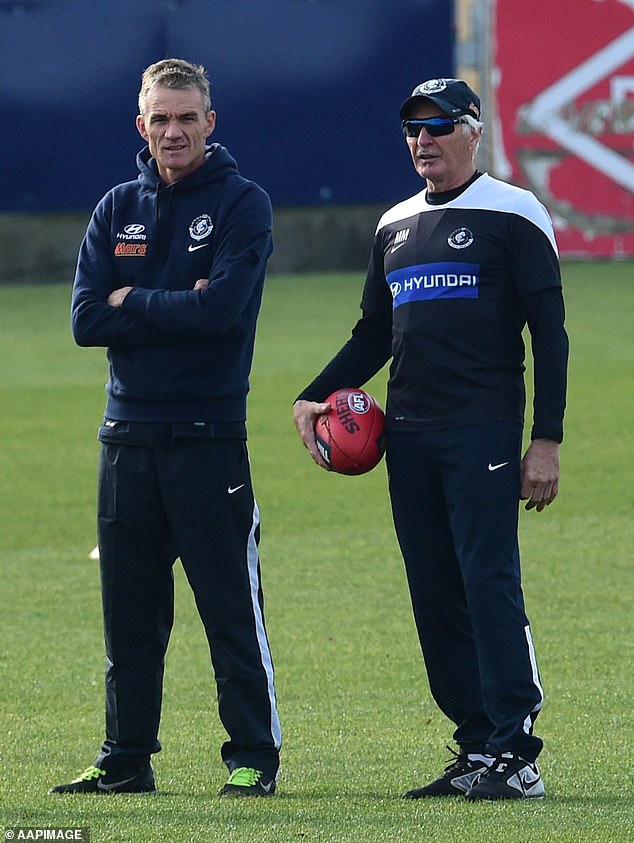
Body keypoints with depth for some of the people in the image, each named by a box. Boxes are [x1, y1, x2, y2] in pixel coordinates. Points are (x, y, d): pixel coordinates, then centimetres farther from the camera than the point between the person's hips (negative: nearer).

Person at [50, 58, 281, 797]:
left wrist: (133, 302, -5)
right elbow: (87, 320, 0)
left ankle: (253, 757, 3)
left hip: (209, 435, -5)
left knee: (231, 608, -3)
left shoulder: (242, 205, -2)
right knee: (129, 611, 8)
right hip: (128, 431, 5)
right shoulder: (117, 210, 11)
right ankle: (126, 759, 15)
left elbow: (220, 309, -16)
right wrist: (176, 308, -9)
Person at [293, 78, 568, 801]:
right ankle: (477, 749, 8)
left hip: (484, 434, -7)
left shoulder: (513, 215, 0)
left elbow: (549, 333, -4)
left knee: (490, 585, -13)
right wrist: (314, 399, 11)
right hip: (408, 437, 7)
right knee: (435, 598, 4)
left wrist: (546, 440, -11)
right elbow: (374, 335, 26)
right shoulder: (395, 226, 19)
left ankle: (516, 754, -14)